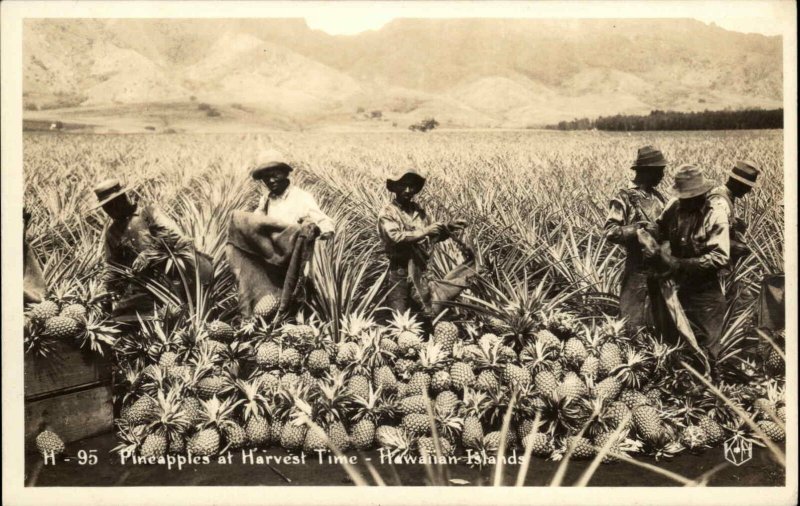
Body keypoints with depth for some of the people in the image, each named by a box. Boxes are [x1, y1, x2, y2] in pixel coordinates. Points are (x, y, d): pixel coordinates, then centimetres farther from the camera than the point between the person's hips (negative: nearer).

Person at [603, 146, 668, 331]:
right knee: (636, 323, 0)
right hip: (639, 269, -7)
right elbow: (610, 232, -16)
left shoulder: (657, 196, 11)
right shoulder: (624, 198, -10)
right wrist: (639, 229, -23)